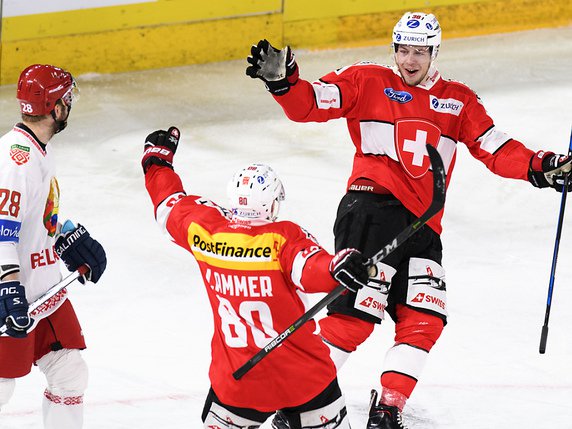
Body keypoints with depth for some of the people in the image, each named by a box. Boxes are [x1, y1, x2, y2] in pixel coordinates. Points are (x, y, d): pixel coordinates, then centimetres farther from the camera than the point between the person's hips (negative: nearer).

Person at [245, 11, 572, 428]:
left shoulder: (458, 101, 16)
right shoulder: (367, 81, 4)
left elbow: (494, 149, 11)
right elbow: (310, 105, -2)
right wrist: (282, 81, -22)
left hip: (422, 226, 5)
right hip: (372, 207, -5)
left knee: (425, 321, -4)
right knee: (355, 312, -15)